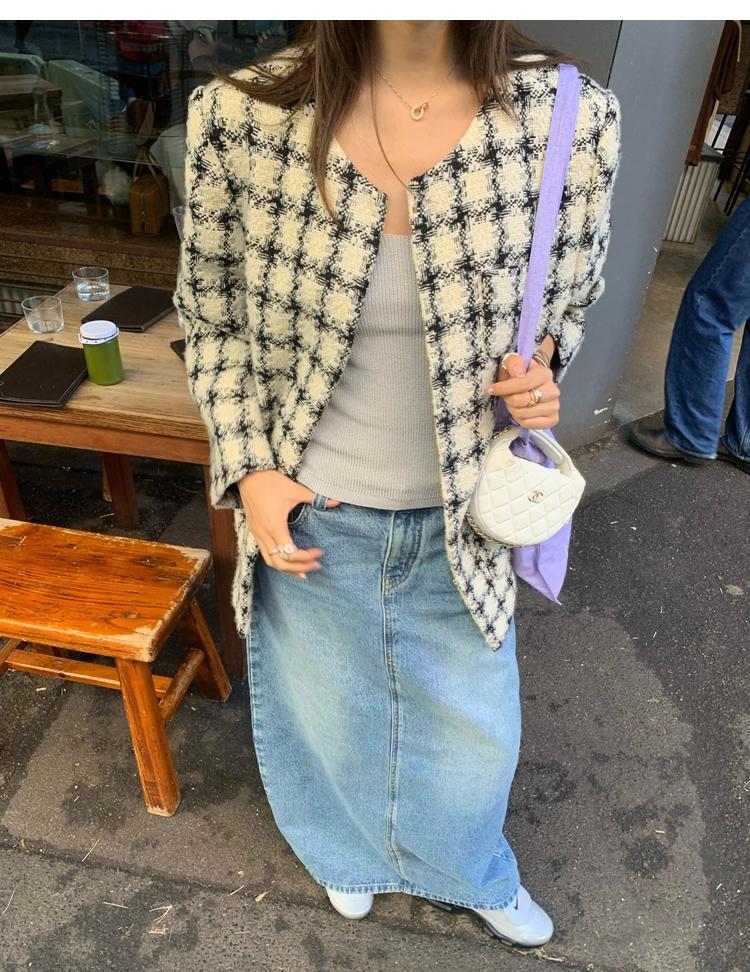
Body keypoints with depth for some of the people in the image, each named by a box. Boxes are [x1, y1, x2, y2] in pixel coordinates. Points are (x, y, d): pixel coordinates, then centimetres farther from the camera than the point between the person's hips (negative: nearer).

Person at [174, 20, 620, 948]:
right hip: (308, 519, 0)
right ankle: (346, 851, 65)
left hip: (461, 518, 1)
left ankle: (474, 872, 64)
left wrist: (540, 369, -16)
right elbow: (212, 320, -1)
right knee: (322, 711, 26)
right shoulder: (237, 117, -15)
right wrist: (248, 471, -10)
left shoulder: (571, 119, -13)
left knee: (471, 724, 24)